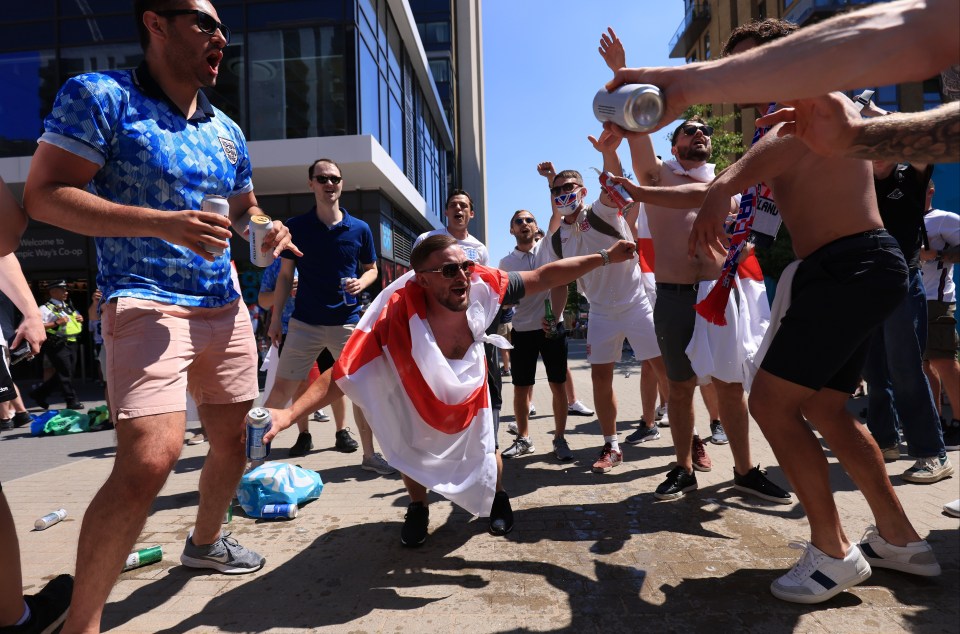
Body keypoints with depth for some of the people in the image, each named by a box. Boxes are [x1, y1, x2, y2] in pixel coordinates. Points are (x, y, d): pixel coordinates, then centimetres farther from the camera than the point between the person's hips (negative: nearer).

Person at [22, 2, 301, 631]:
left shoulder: (228, 131, 14)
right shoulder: (101, 96, -4)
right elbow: (43, 195, -10)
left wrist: (265, 232, 0)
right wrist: (163, 223, -22)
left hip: (225, 304, 7)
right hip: (146, 301, -7)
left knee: (231, 440, 14)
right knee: (149, 459, -20)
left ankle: (205, 541, 42)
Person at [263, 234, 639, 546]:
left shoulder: (482, 286, -34)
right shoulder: (398, 314, -43)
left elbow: (545, 276, -20)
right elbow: (343, 373, -43)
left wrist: (605, 257, -19)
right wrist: (289, 414, -54)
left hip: (471, 378, 3)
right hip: (419, 387, -2)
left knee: (484, 451, 8)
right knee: (413, 446, 8)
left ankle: (498, 497, 43)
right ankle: (417, 509, 41)